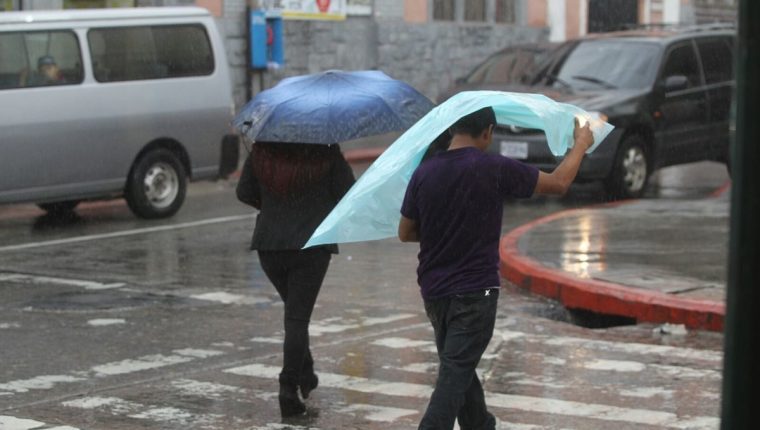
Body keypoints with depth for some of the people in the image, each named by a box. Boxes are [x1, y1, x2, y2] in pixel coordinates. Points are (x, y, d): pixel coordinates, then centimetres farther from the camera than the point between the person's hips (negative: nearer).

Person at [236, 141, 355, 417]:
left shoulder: (261, 151, 1)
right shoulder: (325, 153, -8)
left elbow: (244, 193, 7)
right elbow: (347, 193, -6)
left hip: (268, 244, 4)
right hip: (312, 244, -3)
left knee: (295, 309, 22)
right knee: (298, 316, -3)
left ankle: (305, 375, 28)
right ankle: (289, 388, -9)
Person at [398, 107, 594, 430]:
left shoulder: (424, 173, -1)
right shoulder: (495, 168, -13)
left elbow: (405, 233, 7)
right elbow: (558, 183, -3)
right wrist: (581, 143, 13)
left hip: (433, 290, 6)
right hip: (475, 292, -6)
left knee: (458, 368, 20)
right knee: (455, 375, -7)